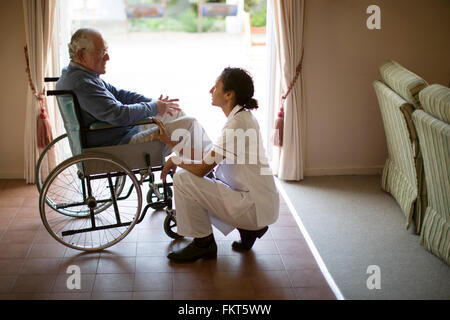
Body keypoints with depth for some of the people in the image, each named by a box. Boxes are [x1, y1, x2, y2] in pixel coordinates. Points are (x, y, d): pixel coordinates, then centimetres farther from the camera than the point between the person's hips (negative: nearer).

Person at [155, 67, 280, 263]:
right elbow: (206, 156, 13)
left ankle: (203, 244, 4)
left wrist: (174, 160, 0)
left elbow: (202, 168, -19)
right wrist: (169, 141, 11)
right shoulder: (243, 117, 10)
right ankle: (249, 229, 14)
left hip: (256, 206, -10)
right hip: (261, 202, 10)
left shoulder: (237, 123, -20)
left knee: (183, 179, -13)